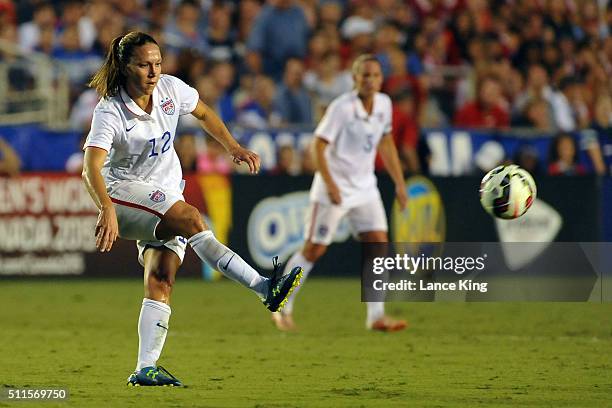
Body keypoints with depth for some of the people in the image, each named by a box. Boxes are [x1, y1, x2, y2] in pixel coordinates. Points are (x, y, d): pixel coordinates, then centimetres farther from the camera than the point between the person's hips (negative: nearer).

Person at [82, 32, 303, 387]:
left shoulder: (170, 89, -1)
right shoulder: (110, 112, -18)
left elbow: (203, 113, 21)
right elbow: (92, 167, -30)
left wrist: (234, 147, 11)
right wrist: (107, 209, -46)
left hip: (168, 196, 6)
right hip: (125, 194, -6)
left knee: (161, 281, -12)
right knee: (191, 218, -32)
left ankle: (146, 369, -16)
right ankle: (263, 287, -37)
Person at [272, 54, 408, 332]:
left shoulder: (384, 104, 4)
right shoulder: (342, 107, -16)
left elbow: (386, 143, 17)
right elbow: (319, 145, -16)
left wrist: (399, 183, 14)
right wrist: (330, 184, -24)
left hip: (365, 189, 6)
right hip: (334, 189, -6)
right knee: (313, 250, -1)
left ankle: (376, 317, -4)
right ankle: (282, 308, 14)